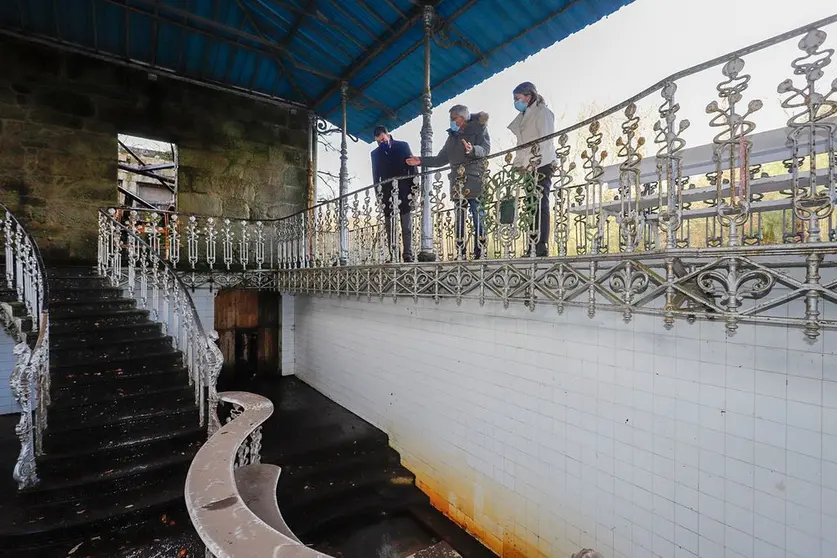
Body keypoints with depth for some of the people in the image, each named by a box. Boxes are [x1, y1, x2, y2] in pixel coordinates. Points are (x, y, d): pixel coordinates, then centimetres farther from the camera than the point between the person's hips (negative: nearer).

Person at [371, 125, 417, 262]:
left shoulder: (403, 146, 6)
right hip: (387, 194, 2)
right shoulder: (375, 153, 12)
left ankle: (408, 255, -1)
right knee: (389, 227, -2)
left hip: (404, 193, -2)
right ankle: (392, 256, -1)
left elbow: (412, 167, 4)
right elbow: (376, 176, 12)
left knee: (406, 227, -3)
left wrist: (414, 189, -2)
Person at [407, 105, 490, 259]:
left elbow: (485, 149, -7)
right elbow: (441, 159, 26)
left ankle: (479, 253, -9)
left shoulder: (479, 128, 9)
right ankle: (460, 254, -2)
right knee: (460, 217, -1)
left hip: (474, 179, -5)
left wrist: (472, 150, -28)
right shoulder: (452, 135, 26)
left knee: (478, 216, -10)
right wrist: (421, 161, 17)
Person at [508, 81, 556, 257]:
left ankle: (542, 247, -17)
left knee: (539, 205, -15)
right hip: (528, 168, 7)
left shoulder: (542, 112, 1)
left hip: (541, 165, -7)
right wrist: (519, 164, 8)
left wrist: (529, 164, -16)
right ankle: (532, 248, 1)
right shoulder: (523, 116, 24)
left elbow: (545, 142, -10)